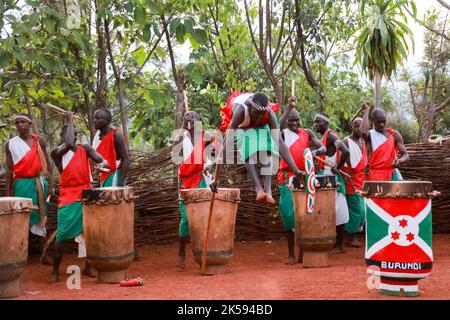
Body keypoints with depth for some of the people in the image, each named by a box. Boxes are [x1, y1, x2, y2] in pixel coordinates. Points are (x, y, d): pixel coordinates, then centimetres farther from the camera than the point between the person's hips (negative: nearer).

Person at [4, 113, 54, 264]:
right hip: (20, 184, -1)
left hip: (38, 183, 1)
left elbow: (47, 162, 7)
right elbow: (9, 168, 1)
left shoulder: (39, 140, 5)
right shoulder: (11, 143, 2)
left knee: (40, 217, 5)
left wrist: (50, 183, 1)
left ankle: (44, 253, 7)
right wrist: (8, 192, -3)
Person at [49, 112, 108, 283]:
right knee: (62, 234, -6)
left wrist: (103, 163, -31)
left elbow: (101, 159, -6)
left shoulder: (85, 148, 8)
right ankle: (55, 271, 3)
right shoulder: (56, 152, -2)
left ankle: (88, 266, 18)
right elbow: (69, 144, -22)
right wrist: (69, 121, -12)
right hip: (68, 198, -3)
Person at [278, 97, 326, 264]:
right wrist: (289, 107, -28)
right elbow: (278, 125, -19)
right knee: (288, 213, -4)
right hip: (288, 178, -1)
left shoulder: (307, 133, 11)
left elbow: (323, 148, 2)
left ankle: (303, 253, 8)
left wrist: (315, 151, -20)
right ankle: (291, 254, 3)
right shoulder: (283, 133, 4)